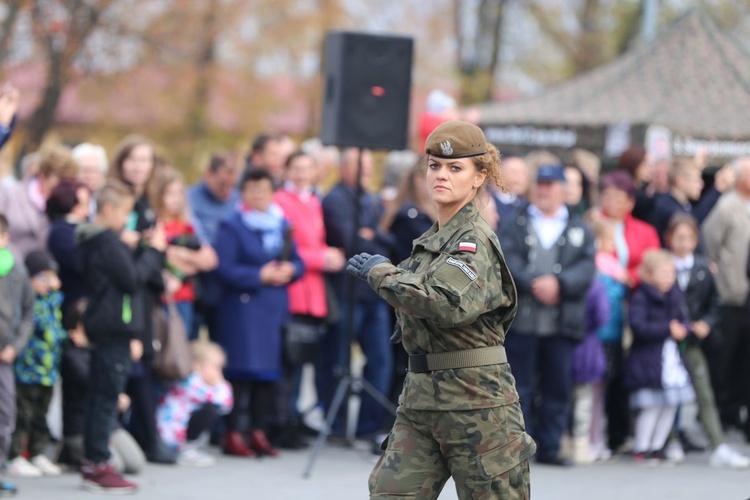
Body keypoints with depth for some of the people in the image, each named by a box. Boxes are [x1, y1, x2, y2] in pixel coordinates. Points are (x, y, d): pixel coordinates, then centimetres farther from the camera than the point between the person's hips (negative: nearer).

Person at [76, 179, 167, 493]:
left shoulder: (92, 240, 17)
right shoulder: (109, 241, -15)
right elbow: (133, 279, -17)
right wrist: (154, 251, -6)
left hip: (104, 327, 10)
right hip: (114, 329, -10)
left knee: (101, 396, 11)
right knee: (106, 396, -7)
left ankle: (94, 465, 14)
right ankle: (98, 465, -7)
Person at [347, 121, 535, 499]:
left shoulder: (475, 240, -12)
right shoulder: (430, 240, 15)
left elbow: (448, 305, -29)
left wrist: (382, 273, -18)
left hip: (474, 401, -8)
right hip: (420, 396, 8)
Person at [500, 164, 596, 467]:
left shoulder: (580, 230, 14)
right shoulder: (514, 225, 12)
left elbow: (586, 269, 1)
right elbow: (509, 261, -3)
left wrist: (558, 283, -16)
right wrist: (534, 285, -17)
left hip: (562, 324, 1)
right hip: (521, 319, -1)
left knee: (558, 388, 2)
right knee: (520, 387, -3)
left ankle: (549, 448, 9)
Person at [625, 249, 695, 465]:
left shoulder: (674, 295, 10)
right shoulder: (640, 297, -11)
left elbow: (683, 318, 13)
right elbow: (638, 326, -21)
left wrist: (682, 329, -11)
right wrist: (668, 329, -21)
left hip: (671, 356, 7)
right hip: (648, 358, -7)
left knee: (671, 405, 9)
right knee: (651, 406, -8)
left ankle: (657, 447, 21)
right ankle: (641, 449, 3)